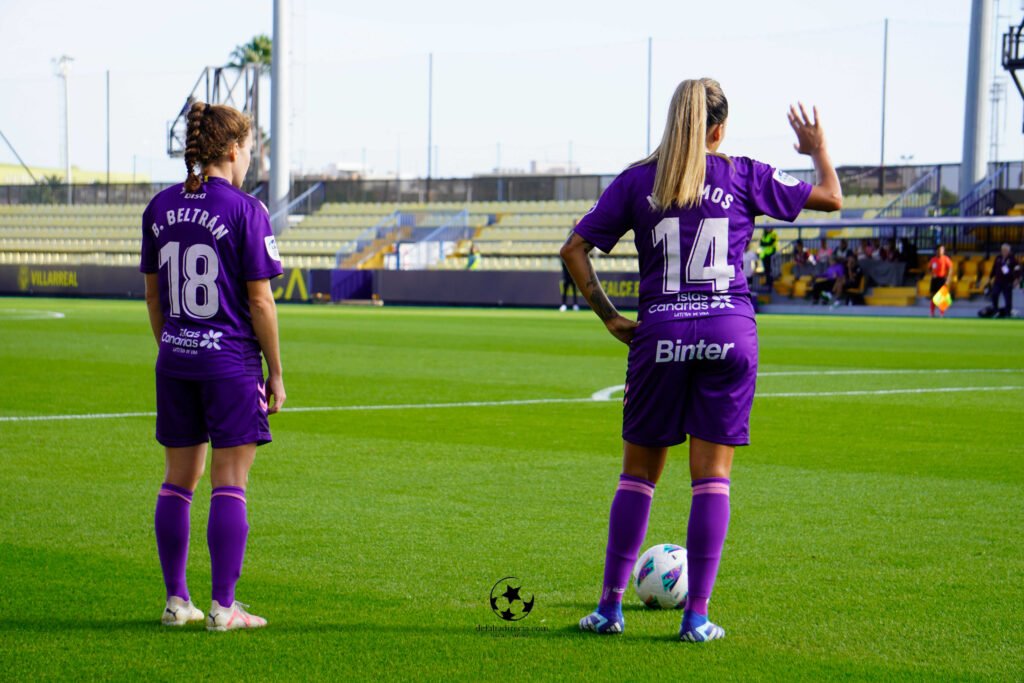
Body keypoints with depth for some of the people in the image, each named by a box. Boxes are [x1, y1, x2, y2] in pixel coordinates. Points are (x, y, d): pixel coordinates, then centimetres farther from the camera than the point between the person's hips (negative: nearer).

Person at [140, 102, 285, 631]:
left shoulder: (160, 207, 6)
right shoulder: (246, 211, -11)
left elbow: (152, 294, 11)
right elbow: (259, 299, -10)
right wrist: (276, 372, -3)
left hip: (174, 360, 6)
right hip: (231, 360, -5)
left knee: (179, 479, 12)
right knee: (229, 483, 0)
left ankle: (176, 601, 16)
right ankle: (223, 607, 1)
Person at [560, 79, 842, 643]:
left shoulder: (636, 181, 6)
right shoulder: (743, 176, 4)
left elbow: (574, 249, 4)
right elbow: (830, 198, 14)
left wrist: (609, 318, 7)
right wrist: (818, 149, 32)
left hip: (661, 336, 1)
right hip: (730, 332, -1)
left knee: (638, 473, 11)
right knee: (712, 475, 3)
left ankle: (610, 605, 12)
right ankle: (697, 616, 2)